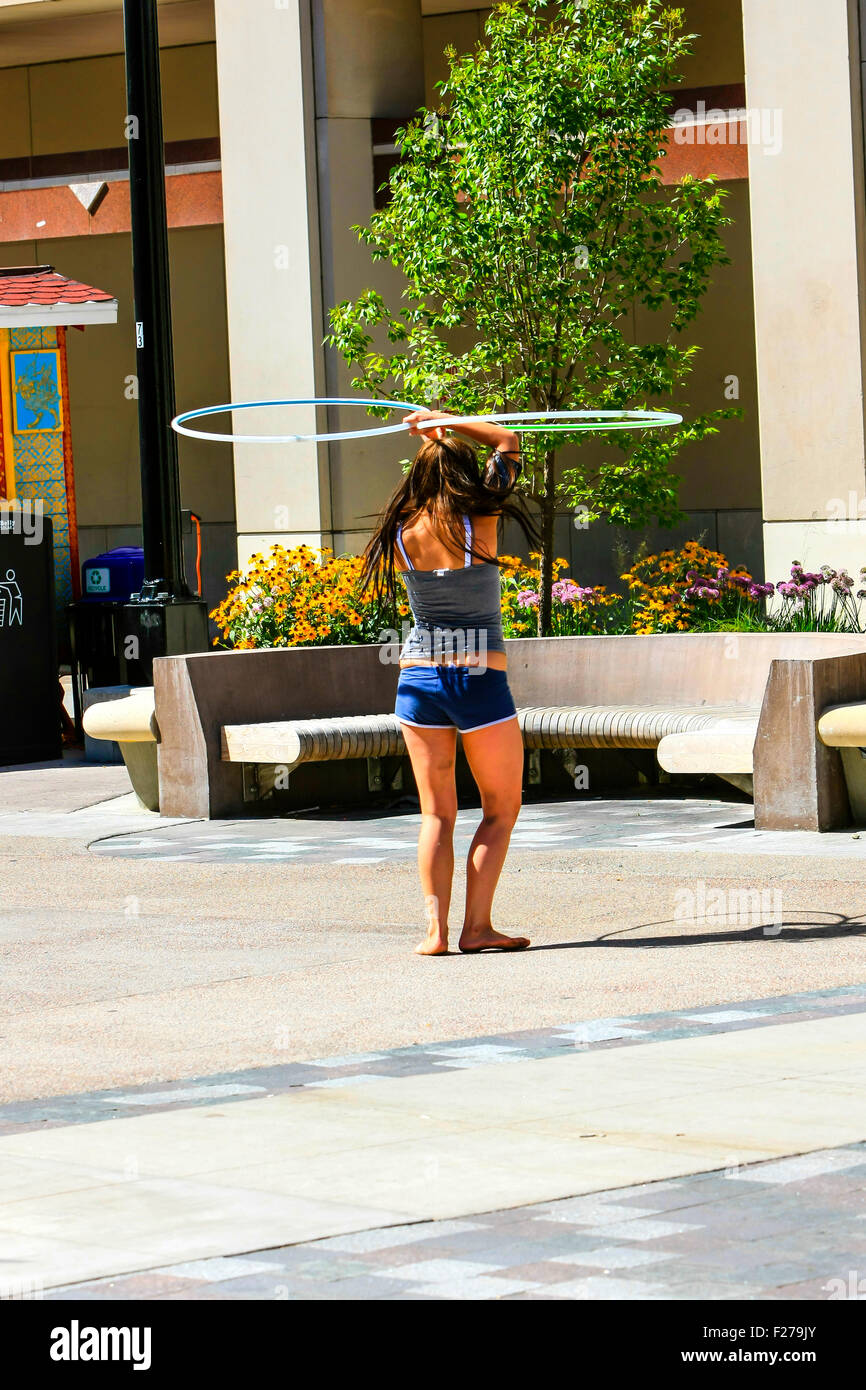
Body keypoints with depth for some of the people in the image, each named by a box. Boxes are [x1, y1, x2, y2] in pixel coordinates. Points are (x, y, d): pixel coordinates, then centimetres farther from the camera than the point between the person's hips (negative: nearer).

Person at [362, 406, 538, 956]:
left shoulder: (402, 535, -1)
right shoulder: (480, 523, -8)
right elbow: (508, 441, 5)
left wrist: (430, 439, 23)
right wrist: (445, 422, 9)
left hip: (419, 678, 3)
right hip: (480, 680, -3)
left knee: (437, 813, 9)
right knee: (502, 808, 11)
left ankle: (436, 925, -5)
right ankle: (478, 924, 1)